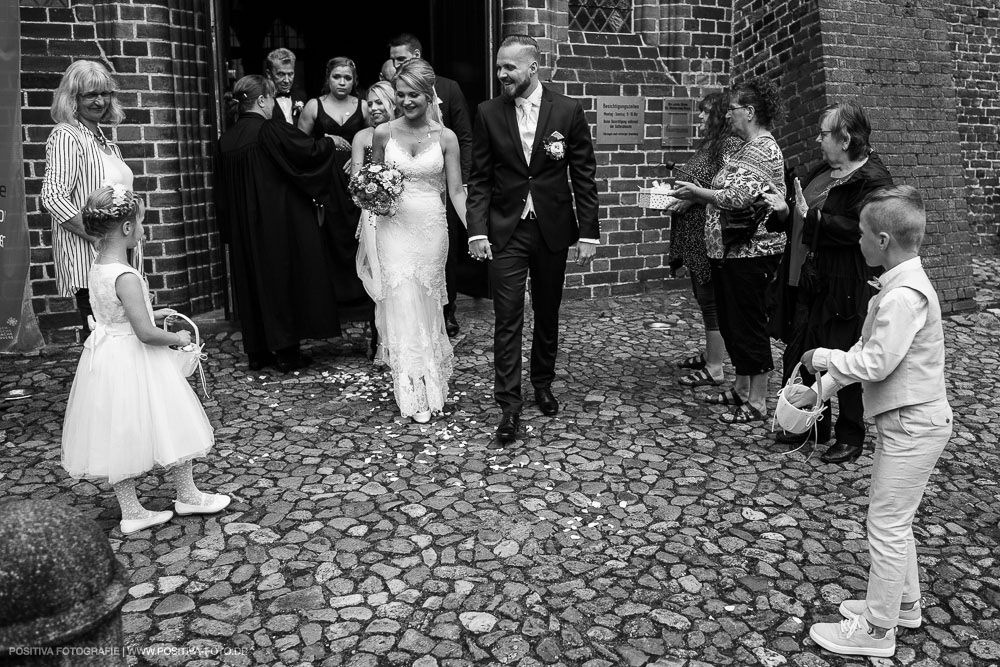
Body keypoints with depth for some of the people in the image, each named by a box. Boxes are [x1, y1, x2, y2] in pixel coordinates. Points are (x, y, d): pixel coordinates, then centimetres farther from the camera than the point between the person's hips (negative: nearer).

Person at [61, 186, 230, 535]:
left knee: (120, 438, 13)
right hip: (132, 362, -9)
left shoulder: (97, 268, 3)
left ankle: (130, 511, 24)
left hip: (106, 358, 9)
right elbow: (146, 334, -25)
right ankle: (187, 495, 25)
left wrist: (148, 313, 21)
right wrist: (177, 338, -10)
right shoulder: (126, 277, -24)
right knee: (166, 426, 9)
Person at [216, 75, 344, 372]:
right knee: (283, 278, 4)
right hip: (280, 222, -6)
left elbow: (223, 191, 9)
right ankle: (286, 352, 8)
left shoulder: (226, 140, 4)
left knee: (253, 282, 13)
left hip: (245, 228, 6)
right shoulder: (272, 131, -15)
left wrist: (230, 229, 18)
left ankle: (257, 351, 19)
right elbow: (311, 150, -14)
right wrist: (329, 141, 8)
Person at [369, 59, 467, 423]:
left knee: (426, 305, 8)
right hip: (393, 226, 0)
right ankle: (416, 393, 4)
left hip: (431, 228, 0)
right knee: (401, 304, -4)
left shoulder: (445, 137, 0)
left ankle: (431, 379, 26)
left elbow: (456, 191, -1)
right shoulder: (383, 133, 2)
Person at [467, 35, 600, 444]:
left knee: (547, 313, 14)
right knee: (508, 318, -3)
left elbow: (584, 177, -1)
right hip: (506, 231, 0)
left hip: (553, 229, 0)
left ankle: (543, 383, 34)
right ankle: (509, 404, 4)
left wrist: (588, 234, -5)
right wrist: (477, 231, -8)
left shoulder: (568, 111, -3)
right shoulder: (488, 113, 0)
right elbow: (479, 178, 1)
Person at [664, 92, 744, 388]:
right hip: (695, 236, 9)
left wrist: (694, 196, -20)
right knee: (703, 296, 16)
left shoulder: (732, 144, -12)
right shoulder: (708, 144, 16)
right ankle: (709, 354, 28)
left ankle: (714, 369, 3)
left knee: (711, 299, -4)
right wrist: (677, 193, 8)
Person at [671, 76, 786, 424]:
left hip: (751, 251, -10)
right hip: (730, 251, 10)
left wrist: (697, 191, -14)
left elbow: (740, 196, -23)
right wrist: (694, 195, 7)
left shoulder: (763, 149, -14)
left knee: (749, 324, -2)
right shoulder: (747, 148, 16)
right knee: (731, 321, 16)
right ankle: (741, 389, 28)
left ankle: (757, 402, 8)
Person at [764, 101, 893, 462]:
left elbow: (858, 229, -25)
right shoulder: (822, 171, 13)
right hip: (808, 283, 9)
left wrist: (810, 216, -24)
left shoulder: (873, 179, -14)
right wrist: (785, 210, 0)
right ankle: (812, 424, 32)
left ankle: (850, 437, 21)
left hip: (844, 289, -9)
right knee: (800, 354, 15)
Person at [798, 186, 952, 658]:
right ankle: (903, 602, 39)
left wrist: (821, 358, -12)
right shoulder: (900, 285, 8)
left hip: (912, 426, -10)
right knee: (893, 521, 22)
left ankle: (876, 630, 14)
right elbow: (866, 350, 12)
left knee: (887, 526, 1)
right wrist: (820, 390, 10)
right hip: (904, 421, 10)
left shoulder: (904, 295, -25)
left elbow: (876, 363, -27)